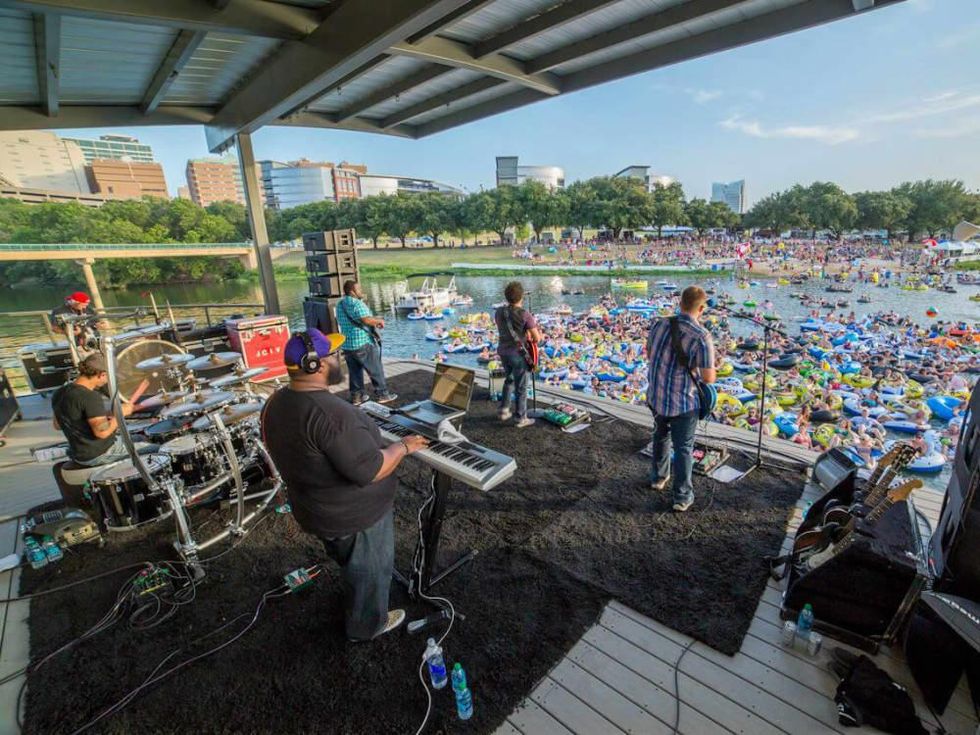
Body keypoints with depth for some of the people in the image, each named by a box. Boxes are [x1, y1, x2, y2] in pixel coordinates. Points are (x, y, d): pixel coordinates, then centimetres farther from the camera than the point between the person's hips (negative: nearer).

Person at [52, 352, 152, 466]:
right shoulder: (90, 397, -26)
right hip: (100, 454, -9)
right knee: (155, 449, -5)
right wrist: (121, 413, -17)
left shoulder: (59, 393, 3)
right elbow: (102, 432, -29)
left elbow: (57, 425, 16)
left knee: (140, 438, 24)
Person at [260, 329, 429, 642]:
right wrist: (404, 447, -19)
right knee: (369, 571, 19)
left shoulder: (276, 403, -5)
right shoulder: (330, 412, -36)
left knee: (350, 565, 34)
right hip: (354, 516, -9)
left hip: (318, 510, 9)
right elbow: (368, 470, -34)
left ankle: (355, 609, 58)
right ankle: (367, 624, 43)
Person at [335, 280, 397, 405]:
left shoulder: (340, 304, 13)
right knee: (376, 370, 3)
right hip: (363, 343, -8)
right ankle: (382, 394, 10)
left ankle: (356, 396, 19)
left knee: (354, 372, 14)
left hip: (347, 344, 8)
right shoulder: (356, 303, -15)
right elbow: (366, 320, -27)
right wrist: (379, 321, -8)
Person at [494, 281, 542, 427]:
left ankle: (504, 411, 29)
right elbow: (537, 338, -16)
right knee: (521, 387, 7)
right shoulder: (525, 314, -17)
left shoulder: (499, 312, -1)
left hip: (503, 351, 6)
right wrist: (531, 340, 7)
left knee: (509, 379, 27)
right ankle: (521, 419, 17)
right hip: (519, 354, -6)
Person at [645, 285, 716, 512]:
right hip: (683, 402, -5)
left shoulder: (659, 324, -5)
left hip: (656, 397, 5)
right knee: (683, 448, 12)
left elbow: (648, 355, 11)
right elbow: (709, 378, -17)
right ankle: (682, 496, 23)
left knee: (661, 436, 27)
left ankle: (659, 477, 45)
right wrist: (701, 366, 4)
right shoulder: (702, 337, -20)